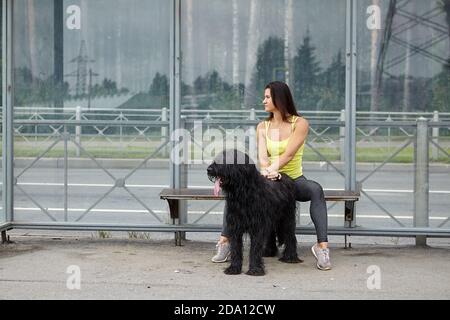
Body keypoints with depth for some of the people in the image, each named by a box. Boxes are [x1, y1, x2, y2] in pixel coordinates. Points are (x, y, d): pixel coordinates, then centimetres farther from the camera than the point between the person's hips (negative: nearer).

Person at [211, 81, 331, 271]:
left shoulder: (300, 124, -5)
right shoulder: (262, 127, 7)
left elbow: (288, 154, -19)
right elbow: (262, 155, -9)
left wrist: (271, 169, -36)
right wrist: (266, 170, -32)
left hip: (294, 180, -3)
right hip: (271, 180, 3)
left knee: (315, 189, -36)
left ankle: (322, 246, -41)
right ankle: (224, 242, -23)